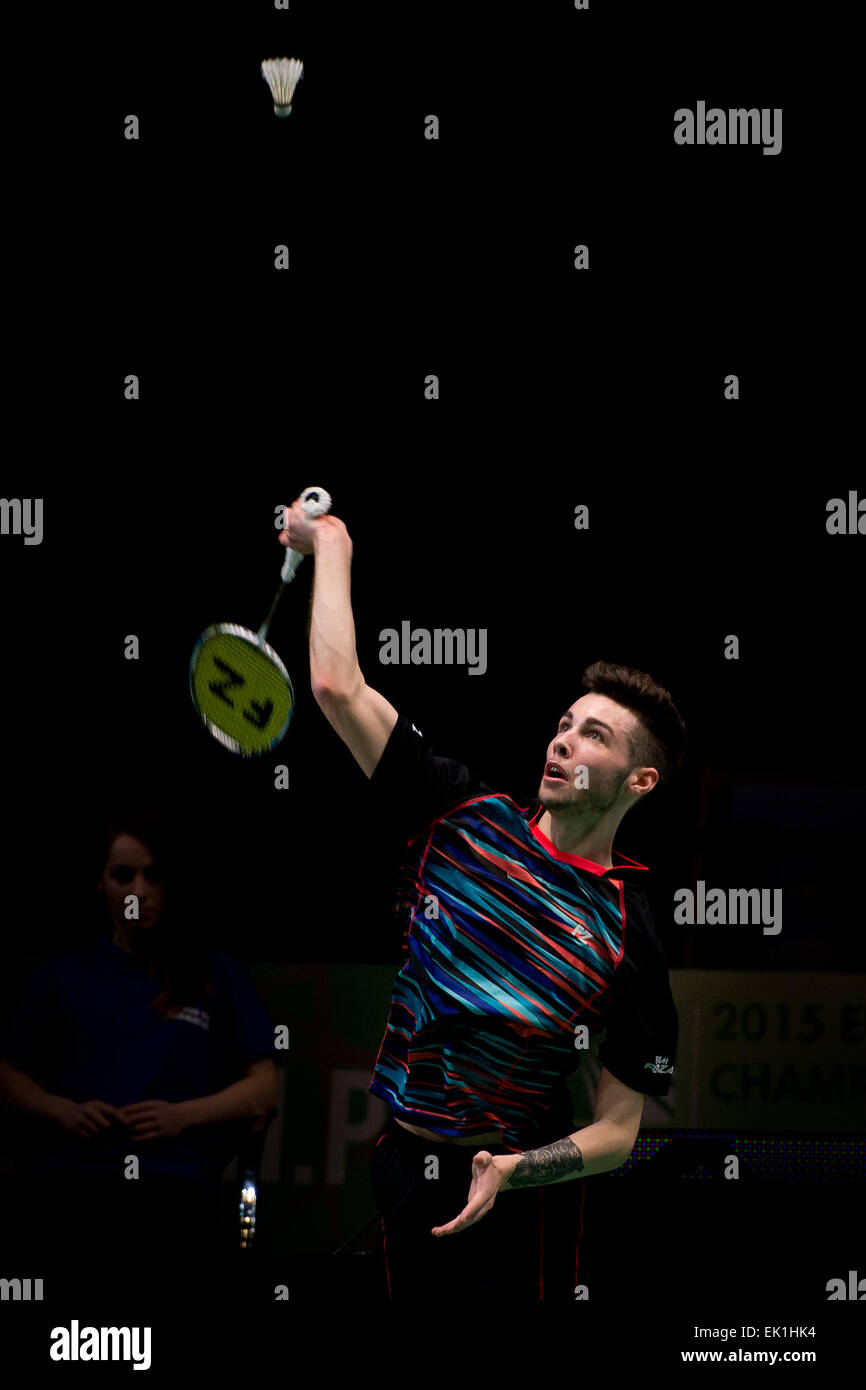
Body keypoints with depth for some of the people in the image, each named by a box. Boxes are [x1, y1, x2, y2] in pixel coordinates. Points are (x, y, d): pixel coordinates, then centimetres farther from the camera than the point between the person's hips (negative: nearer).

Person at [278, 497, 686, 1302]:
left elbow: (618, 1131, -8)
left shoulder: (629, 937, -10)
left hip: (517, 1201, -4)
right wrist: (330, 542, 1)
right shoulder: (466, 819, -1)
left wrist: (510, 1172, -25)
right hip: (402, 1170, 4)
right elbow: (339, 690, -4)